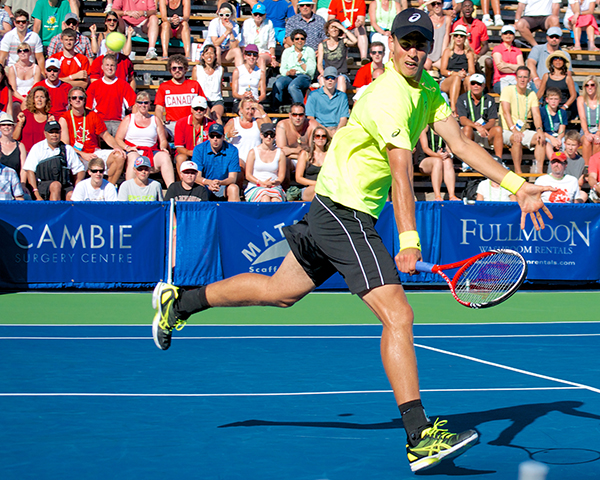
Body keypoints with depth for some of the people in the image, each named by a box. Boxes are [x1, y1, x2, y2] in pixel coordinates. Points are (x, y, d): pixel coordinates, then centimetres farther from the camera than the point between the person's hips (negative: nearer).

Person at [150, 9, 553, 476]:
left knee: (281, 291, 22)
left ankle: (179, 301, 38)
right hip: (345, 213, -10)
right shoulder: (389, 96, -22)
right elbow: (402, 172, -32)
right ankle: (421, 437, -20)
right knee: (398, 315, -18)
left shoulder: (428, 88, 8)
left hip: (335, 210, 10)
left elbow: (461, 143, 3)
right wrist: (409, 240, -39)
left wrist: (518, 185, -4)